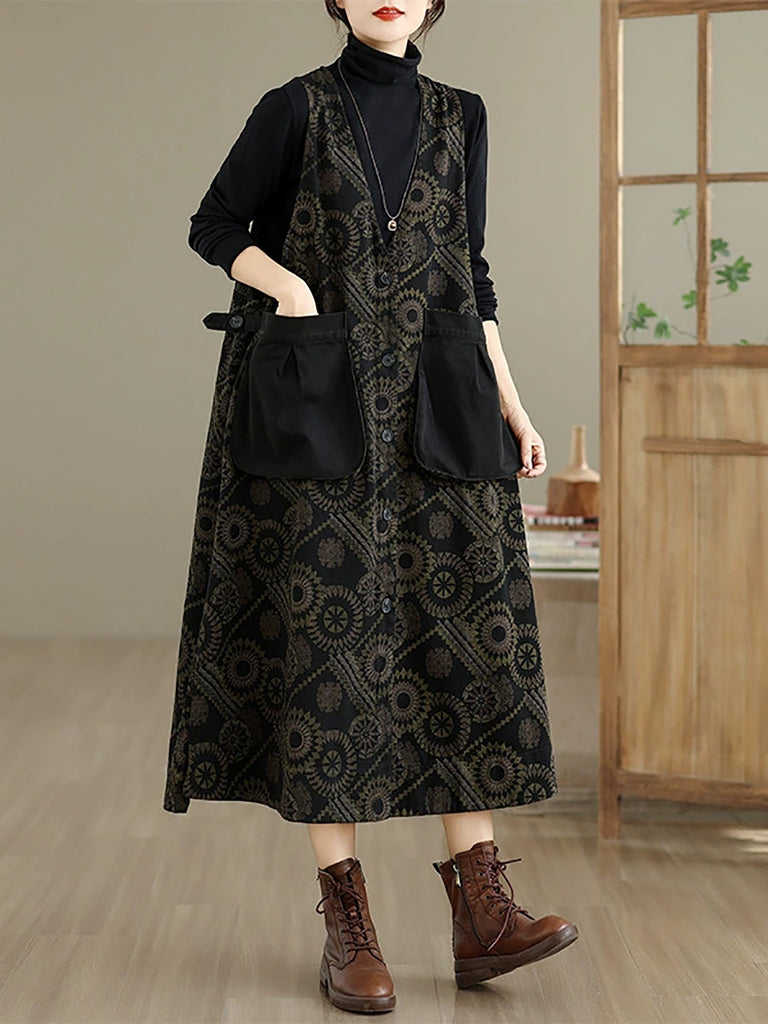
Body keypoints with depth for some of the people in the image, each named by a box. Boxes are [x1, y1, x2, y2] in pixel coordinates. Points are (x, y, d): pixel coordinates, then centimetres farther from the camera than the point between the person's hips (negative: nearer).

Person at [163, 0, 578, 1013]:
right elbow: (214, 227, 8)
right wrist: (287, 283, -11)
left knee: (462, 633, -4)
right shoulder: (295, 108, 2)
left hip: (435, 411, 4)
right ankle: (347, 921, 1)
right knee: (326, 638, -5)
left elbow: (472, 271, 15)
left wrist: (509, 400, 8)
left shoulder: (460, 118, 12)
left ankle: (481, 910, -1)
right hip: (317, 403, -3)